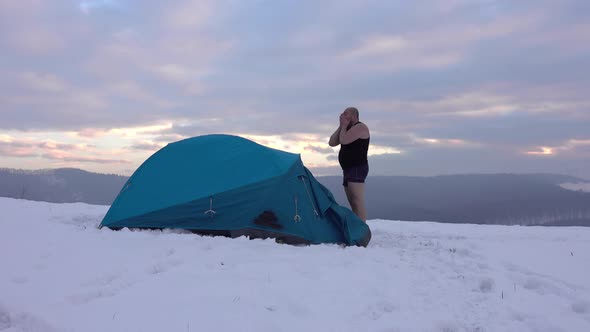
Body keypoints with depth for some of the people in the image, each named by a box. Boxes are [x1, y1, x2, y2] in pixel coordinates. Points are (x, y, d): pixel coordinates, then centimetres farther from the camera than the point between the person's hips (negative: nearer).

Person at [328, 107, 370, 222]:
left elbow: (344, 140, -20)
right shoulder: (347, 129, 21)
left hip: (357, 168, -10)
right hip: (348, 169, 10)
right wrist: (341, 126, 7)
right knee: (353, 203, 7)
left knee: (358, 202, -17)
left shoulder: (360, 127, -7)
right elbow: (331, 143, 12)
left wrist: (344, 126, -4)